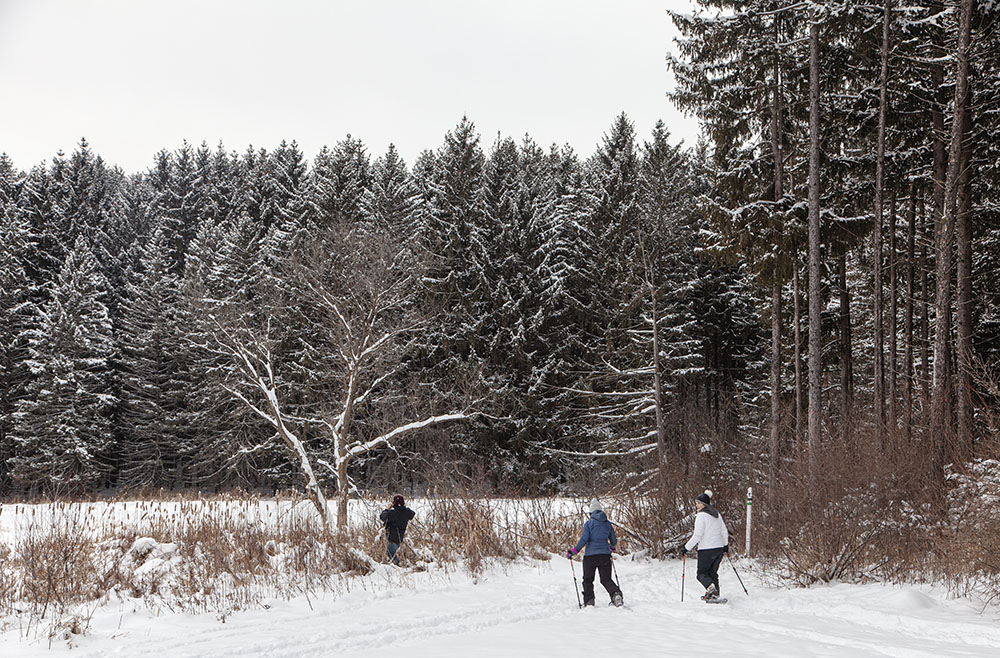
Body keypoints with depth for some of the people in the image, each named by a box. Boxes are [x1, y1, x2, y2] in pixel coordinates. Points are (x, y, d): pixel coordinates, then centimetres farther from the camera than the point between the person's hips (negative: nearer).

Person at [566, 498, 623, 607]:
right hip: (605, 555, 3)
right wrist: (611, 549, 35)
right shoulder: (607, 524, 8)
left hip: (590, 555, -3)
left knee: (588, 580, 11)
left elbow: (584, 539, -12)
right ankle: (616, 593, -16)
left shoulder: (589, 523, -4)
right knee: (606, 579, 9)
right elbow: (614, 541, 13)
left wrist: (574, 551, -4)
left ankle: (589, 601, 3)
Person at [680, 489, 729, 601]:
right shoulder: (717, 514, 10)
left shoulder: (701, 516, -13)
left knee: (702, 573, 3)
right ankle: (715, 593, 11)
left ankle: (710, 587, -23)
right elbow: (724, 532, 17)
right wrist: (726, 545, 31)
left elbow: (697, 536, -19)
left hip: (706, 550, -7)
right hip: (719, 548, 7)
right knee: (713, 572, 18)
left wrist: (686, 548, -13)